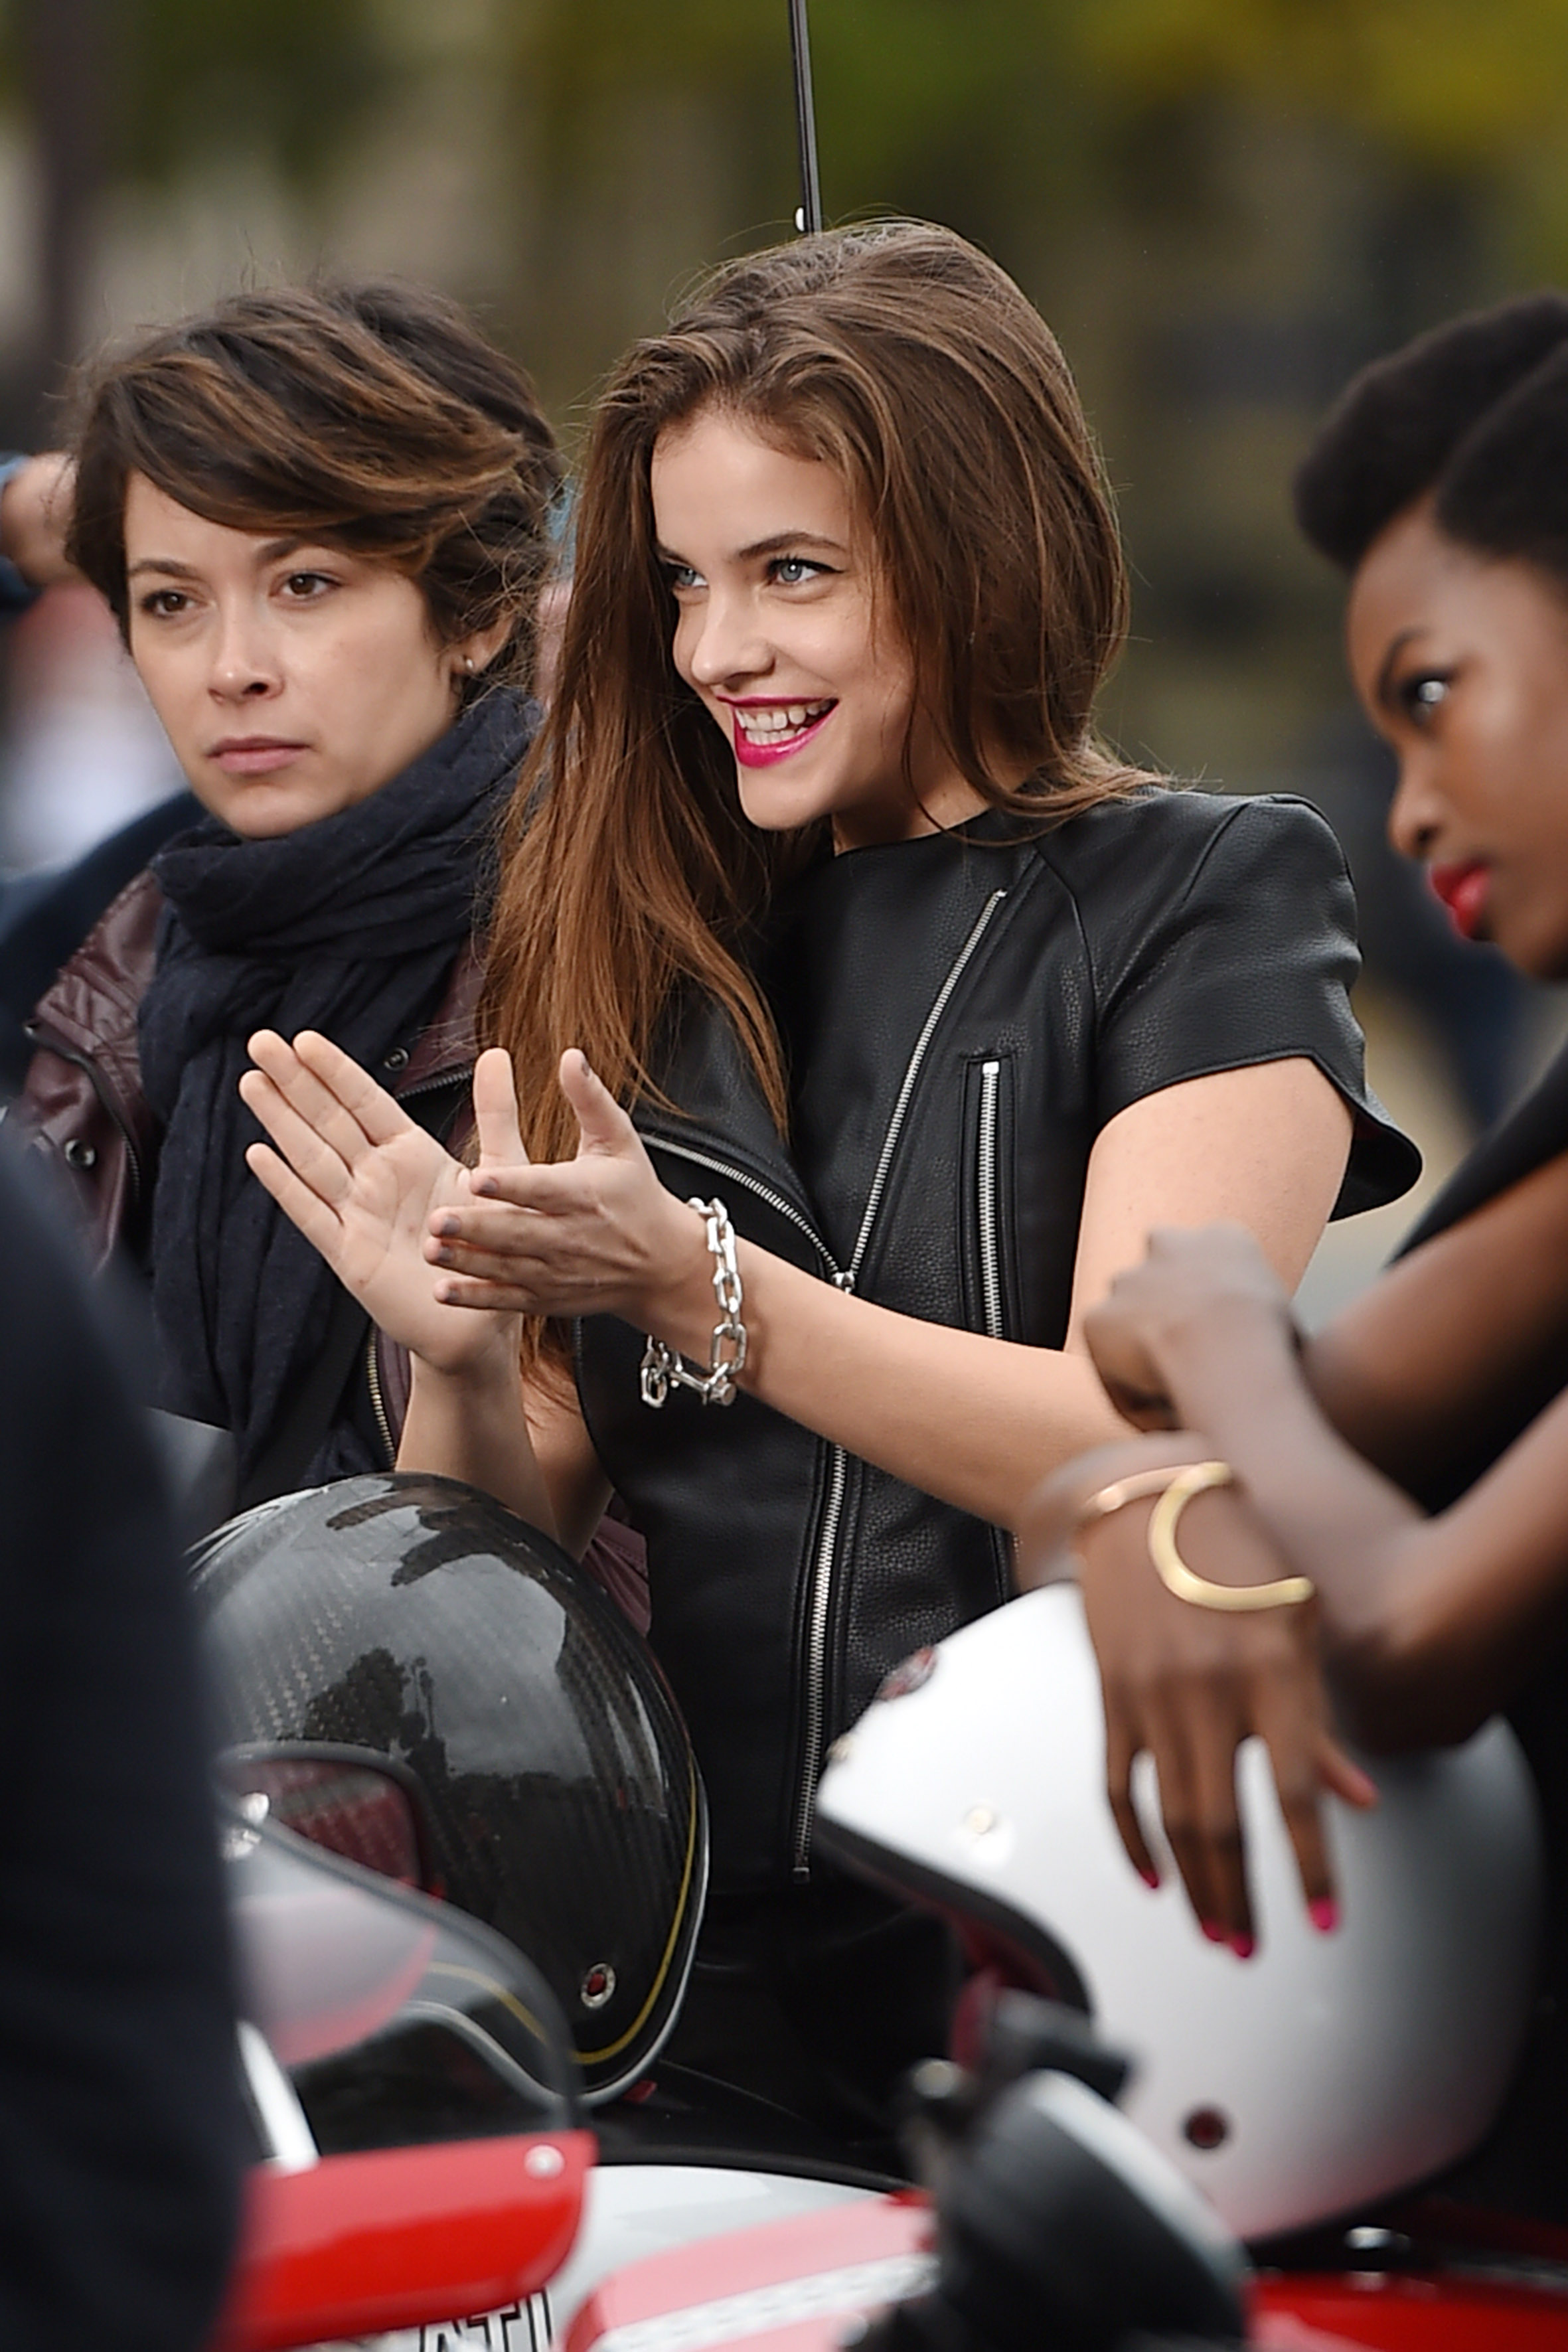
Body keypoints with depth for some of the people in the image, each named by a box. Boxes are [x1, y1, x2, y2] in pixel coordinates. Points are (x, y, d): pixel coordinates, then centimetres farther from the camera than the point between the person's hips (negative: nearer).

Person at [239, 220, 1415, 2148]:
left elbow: (1145, 1448, -10)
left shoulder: (1208, 900, 4)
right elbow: (522, 1535, 17)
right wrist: (458, 1351, -5)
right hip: (696, 1973, 4)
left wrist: (698, 1290, -19)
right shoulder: (656, 941, 19)